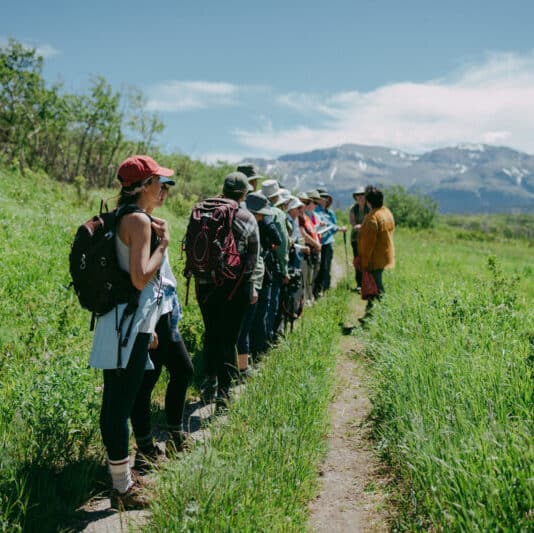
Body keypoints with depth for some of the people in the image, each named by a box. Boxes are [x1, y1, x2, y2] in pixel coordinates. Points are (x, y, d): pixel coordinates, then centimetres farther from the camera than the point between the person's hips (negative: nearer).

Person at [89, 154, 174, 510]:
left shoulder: (124, 218, 14)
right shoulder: (139, 220, -16)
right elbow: (141, 278, -23)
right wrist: (163, 243, -11)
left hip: (119, 325, 10)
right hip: (131, 326, -10)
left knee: (115, 403, 17)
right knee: (121, 405, -2)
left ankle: (121, 475, 31)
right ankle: (122, 488, 9)